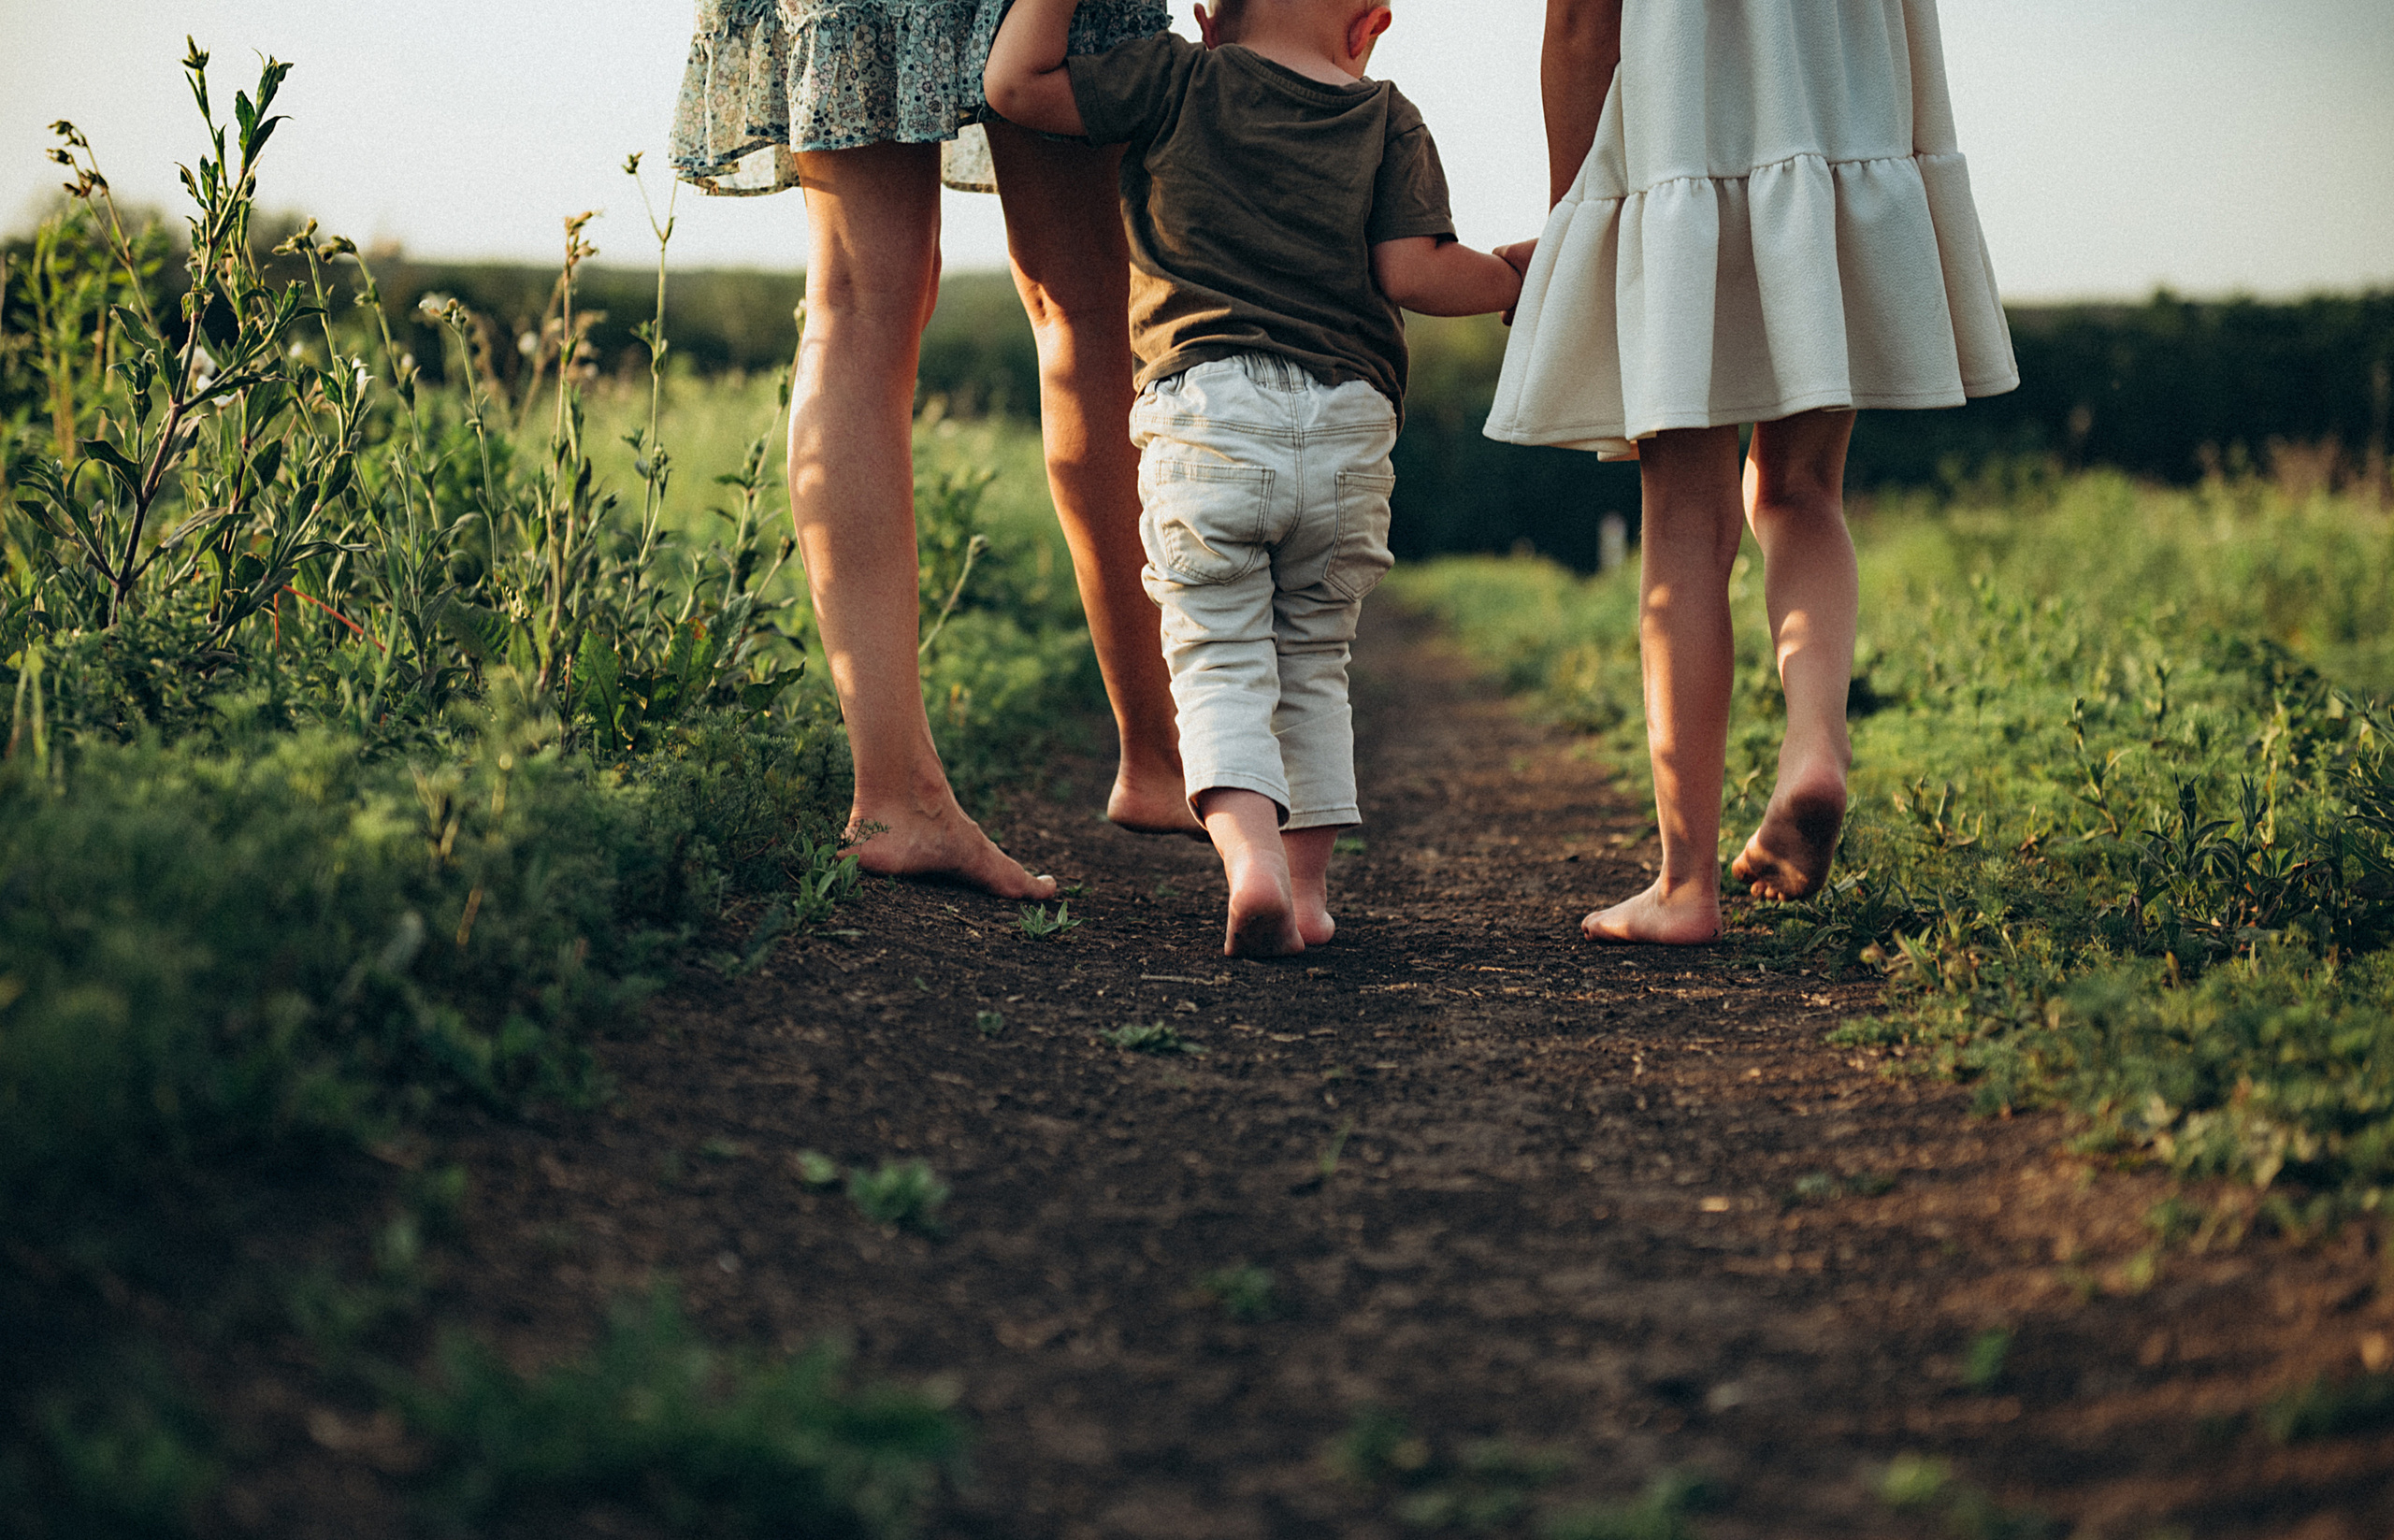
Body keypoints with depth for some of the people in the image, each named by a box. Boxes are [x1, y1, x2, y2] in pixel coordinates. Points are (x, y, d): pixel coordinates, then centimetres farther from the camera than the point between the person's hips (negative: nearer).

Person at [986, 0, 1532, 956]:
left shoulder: (1176, 79, 7)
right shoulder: (1388, 120, 11)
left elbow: (1016, 84, 4)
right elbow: (1412, 274, 2)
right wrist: (1513, 278, 19)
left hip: (1207, 408, -2)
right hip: (1349, 423, 2)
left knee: (1219, 661, 0)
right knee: (1314, 662, 16)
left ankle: (1250, 852, -23)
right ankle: (1308, 885, 15)